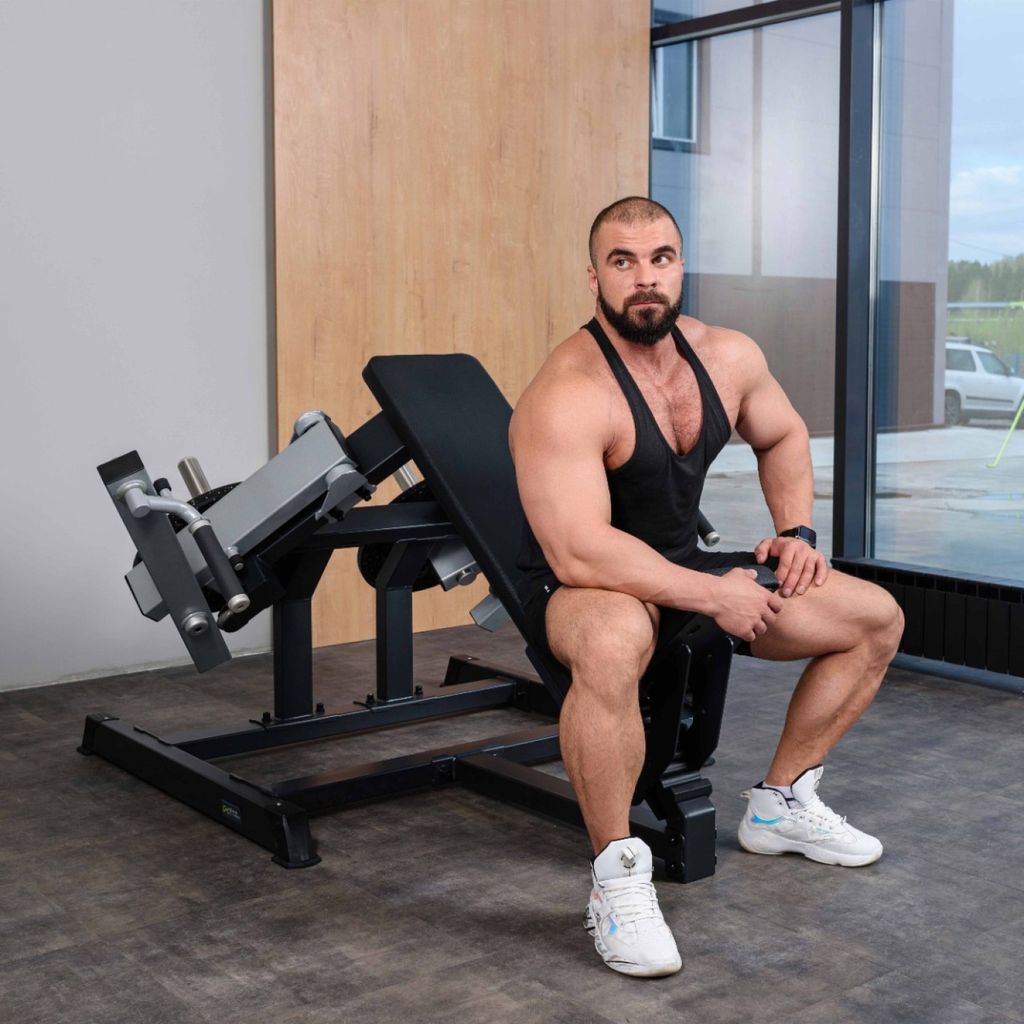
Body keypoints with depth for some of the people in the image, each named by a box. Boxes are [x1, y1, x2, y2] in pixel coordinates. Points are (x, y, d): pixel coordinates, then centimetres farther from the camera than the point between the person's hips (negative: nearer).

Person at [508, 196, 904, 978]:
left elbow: (783, 436, 17)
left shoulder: (727, 356, -4)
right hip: (582, 586, -7)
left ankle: (783, 803, 22)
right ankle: (617, 876, -23)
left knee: (877, 618, 6)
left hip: (685, 563, 8)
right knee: (615, 643, -44)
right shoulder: (568, 396, -27)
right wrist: (714, 596, -29)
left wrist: (797, 531, 2)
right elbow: (578, 553, -35)